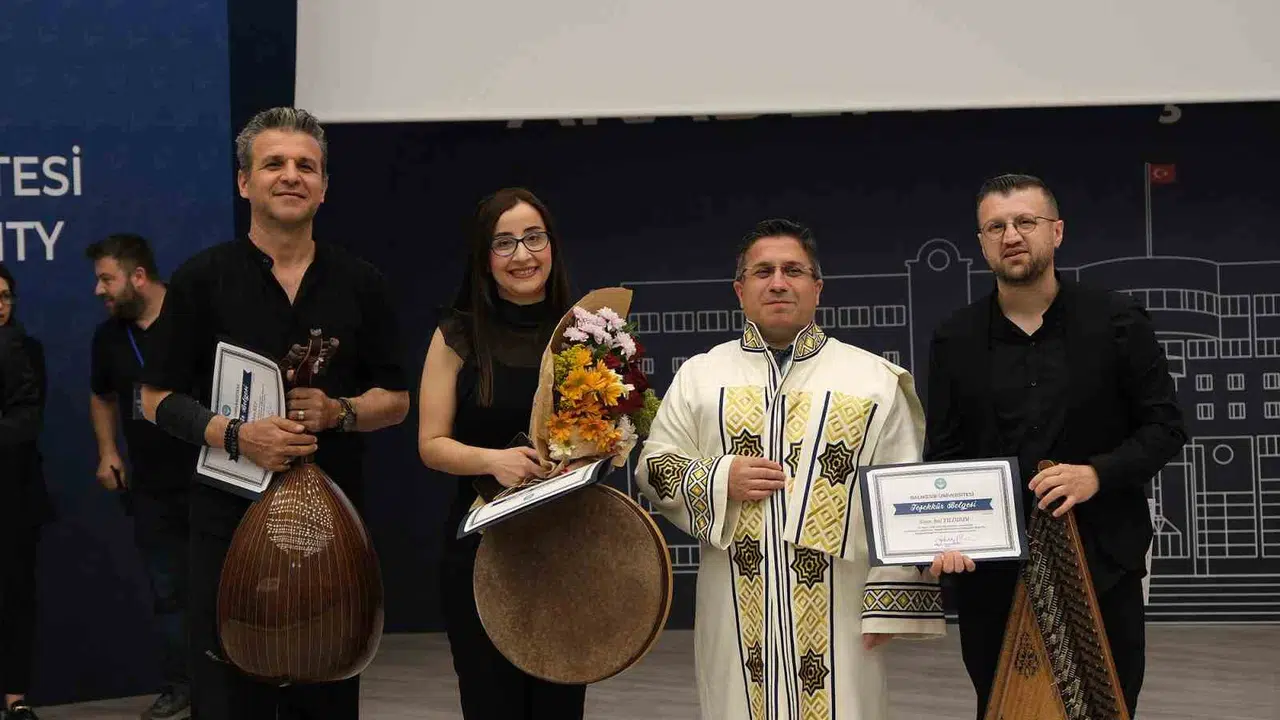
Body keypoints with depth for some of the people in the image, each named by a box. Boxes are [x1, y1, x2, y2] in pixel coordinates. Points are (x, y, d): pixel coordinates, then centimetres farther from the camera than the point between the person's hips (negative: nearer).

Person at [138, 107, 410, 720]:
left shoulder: (359, 283, 8)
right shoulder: (203, 278, 2)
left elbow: (396, 399, 11)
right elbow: (157, 398, 1)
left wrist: (339, 412, -10)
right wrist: (235, 435, -16)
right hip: (229, 516, -2)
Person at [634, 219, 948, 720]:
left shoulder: (875, 379, 3)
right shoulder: (698, 376, 9)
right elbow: (653, 467, 9)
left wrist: (892, 600, -6)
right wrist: (718, 480, -9)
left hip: (839, 608, -1)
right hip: (737, 608, 2)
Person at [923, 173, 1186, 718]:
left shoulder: (1117, 321, 1)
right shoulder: (954, 340, 5)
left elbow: (1164, 427, 2)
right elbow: (942, 456, 5)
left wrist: (1098, 472, -15)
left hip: (1100, 561, -1)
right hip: (990, 571, 1)